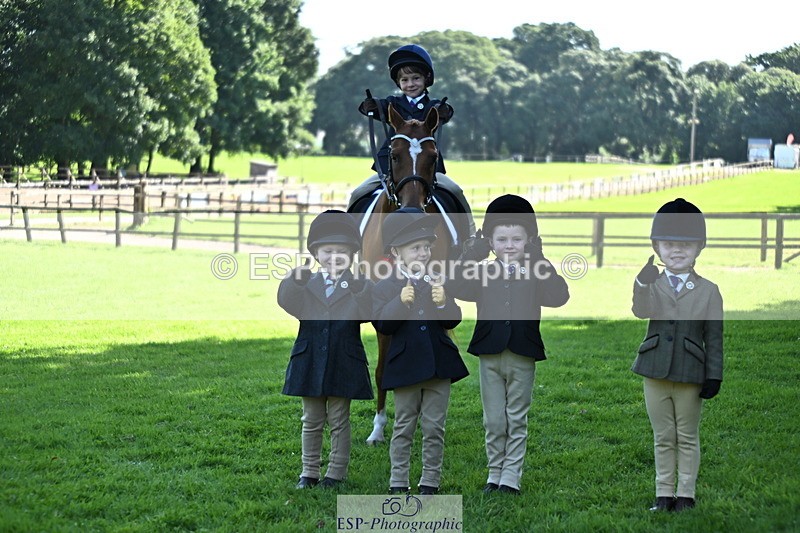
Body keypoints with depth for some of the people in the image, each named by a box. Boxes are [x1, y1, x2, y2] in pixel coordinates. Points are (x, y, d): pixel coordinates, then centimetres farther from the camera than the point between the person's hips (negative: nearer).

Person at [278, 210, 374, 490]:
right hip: (310, 362, 2)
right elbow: (286, 302, -15)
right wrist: (296, 279, -32)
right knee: (311, 421, 12)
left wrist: (355, 286, -33)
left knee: (339, 421, 6)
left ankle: (336, 473, 15)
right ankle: (309, 472, 20)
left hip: (343, 364, -2)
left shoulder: (360, 287, -2)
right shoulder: (306, 285, 3)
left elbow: (367, 313, -19)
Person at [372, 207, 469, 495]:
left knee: (434, 427, 5)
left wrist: (443, 303, -18)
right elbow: (381, 324, -13)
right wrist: (401, 302, -25)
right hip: (405, 368, -2)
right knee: (403, 427, 7)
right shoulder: (384, 288, -1)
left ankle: (430, 482, 13)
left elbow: (453, 321, 2)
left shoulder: (438, 282, 7)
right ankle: (398, 483, 13)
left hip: (438, 365, 2)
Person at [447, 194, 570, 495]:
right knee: (494, 422, 9)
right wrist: (472, 254, -16)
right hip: (490, 356, 1)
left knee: (517, 421, 6)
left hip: (523, 357, -1)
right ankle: (495, 475, 19)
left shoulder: (535, 274, 0)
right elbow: (455, 287, -13)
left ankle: (511, 478, 12)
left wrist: (541, 262, -18)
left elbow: (559, 297, -17)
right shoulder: (483, 273, 3)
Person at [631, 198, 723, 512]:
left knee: (688, 438, 7)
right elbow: (641, 311, -19)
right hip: (656, 372, 2)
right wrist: (643, 283, -36)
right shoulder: (652, 284, 2)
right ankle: (664, 493, 17)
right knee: (663, 437, 10)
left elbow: (714, 338, 0)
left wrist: (714, 376, -4)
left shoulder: (708, 291, 0)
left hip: (691, 375, -1)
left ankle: (685, 494, 15)